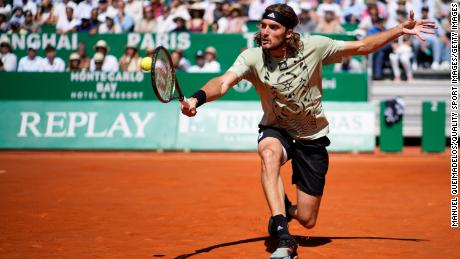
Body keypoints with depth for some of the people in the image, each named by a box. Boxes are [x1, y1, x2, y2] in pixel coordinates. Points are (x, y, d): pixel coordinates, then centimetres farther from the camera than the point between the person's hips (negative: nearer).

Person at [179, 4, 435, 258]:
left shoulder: (314, 47, -16)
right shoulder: (252, 58, -19)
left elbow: (362, 47, -5)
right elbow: (224, 82, -36)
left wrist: (402, 30, -10)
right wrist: (198, 98, -56)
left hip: (313, 137, 1)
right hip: (276, 130, -1)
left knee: (307, 220, 0)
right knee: (269, 154, -41)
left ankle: (286, 210, 41)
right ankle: (284, 238, -39)